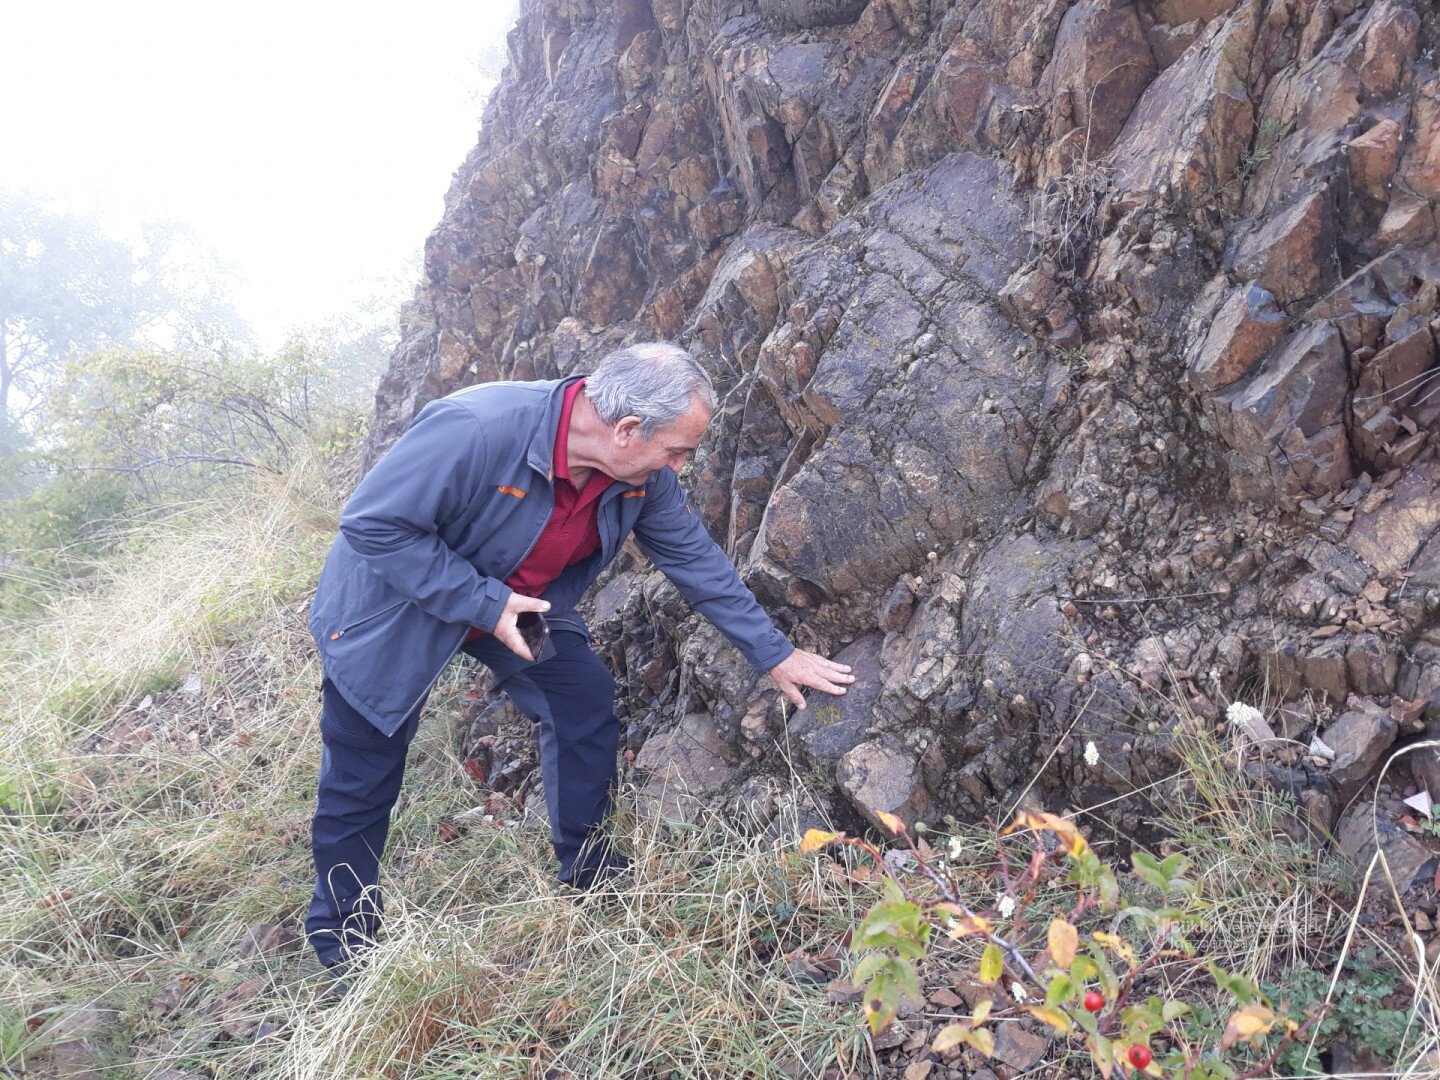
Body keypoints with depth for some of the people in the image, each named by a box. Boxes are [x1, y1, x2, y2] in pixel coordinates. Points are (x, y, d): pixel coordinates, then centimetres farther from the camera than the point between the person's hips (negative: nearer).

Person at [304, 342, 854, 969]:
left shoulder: (644, 478, -17)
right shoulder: (476, 430, -39)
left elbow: (698, 561, -5)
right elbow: (372, 523, -32)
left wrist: (774, 655, -2)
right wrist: (482, 602, -33)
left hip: (518, 605, 6)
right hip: (395, 605, -5)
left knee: (586, 701, -3)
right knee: (362, 779, 4)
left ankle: (587, 869, 20)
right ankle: (344, 941, 26)